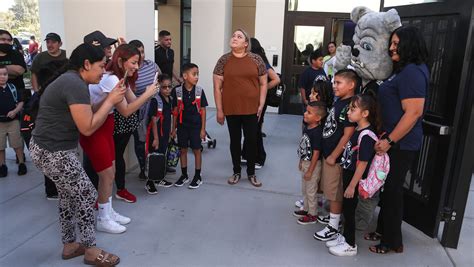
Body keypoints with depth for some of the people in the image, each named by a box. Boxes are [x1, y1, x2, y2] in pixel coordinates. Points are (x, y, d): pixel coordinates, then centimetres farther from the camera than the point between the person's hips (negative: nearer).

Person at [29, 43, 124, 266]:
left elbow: (85, 115, 11)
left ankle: (69, 245, 33)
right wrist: (110, 101, -14)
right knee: (87, 195, 0)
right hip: (53, 152, -10)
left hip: (52, 149, 10)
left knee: (69, 195, 19)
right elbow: (87, 127, -22)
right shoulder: (76, 84, -21)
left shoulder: (70, 80, 12)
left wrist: (109, 99, 3)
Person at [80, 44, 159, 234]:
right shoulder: (110, 79, -24)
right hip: (92, 128, -9)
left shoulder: (121, 79, 6)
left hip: (105, 125, 9)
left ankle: (109, 212, 28)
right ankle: (103, 220, 14)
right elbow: (126, 111, -24)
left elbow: (133, 102, 1)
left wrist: (148, 93, -14)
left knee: (110, 171, 13)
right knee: (106, 173, -2)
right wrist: (148, 94, -21)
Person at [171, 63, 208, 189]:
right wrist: (174, 128, 4)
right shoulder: (177, 91, -5)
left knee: (196, 150, 6)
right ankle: (184, 175, 27)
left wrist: (203, 128, -4)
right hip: (182, 125, 1)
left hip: (196, 125, -1)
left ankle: (197, 177, 19)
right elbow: (175, 111, 2)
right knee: (183, 150, 11)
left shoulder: (199, 91, -6)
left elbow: (203, 110, -2)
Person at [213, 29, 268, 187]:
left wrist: (261, 105, -2)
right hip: (231, 109, 0)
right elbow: (217, 87, -1)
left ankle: (251, 173, 25)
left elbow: (263, 84, 4)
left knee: (252, 141, 8)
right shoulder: (224, 60, -1)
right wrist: (219, 110, -3)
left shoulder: (256, 60, 0)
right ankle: (236, 172, 29)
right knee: (235, 140, 12)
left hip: (251, 109, 0)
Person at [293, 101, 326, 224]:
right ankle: (306, 209, 40)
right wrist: (301, 162, 16)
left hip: (313, 164, -9)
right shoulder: (306, 128, 0)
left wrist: (310, 171, -19)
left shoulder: (317, 132, -26)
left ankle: (312, 215, 23)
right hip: (305, 162, 9)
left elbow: (316, 153, -23)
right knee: (304, 189, 22)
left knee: (311, 190, 7)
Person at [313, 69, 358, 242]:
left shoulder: (350, 106, -20)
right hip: (328, 153, 9)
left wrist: (333, 156, -17)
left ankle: (334, 227, 16)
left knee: (335, 193, 3)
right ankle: (333, 216, 37)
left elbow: (347, 135, -22)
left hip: (336, 157, -9)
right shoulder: (339, 101, 9)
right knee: (330, 191, 21)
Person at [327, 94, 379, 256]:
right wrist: (347, 182, 15)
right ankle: (345, 237, 35)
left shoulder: (367, 135, -22)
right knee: (346, 208, 18)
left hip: (354, 179, -8)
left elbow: (363, 164, -22)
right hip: (348, 175, 8)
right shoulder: (358, 130, 5)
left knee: (349, 209, 4)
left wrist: (352, 186, -19)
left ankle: (350, 245, 20)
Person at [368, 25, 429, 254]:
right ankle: (383, 230, 35)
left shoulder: (412, 72, -18)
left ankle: (392, 242, 21)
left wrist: (389, 140, -22)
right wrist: (385, 136, 16)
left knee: (392, 190, 3)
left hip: (401, 144, -9)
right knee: (388, 188, 18)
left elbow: (413, 112, -25)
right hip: (393, 140, 9)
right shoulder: (403, 70, 13)